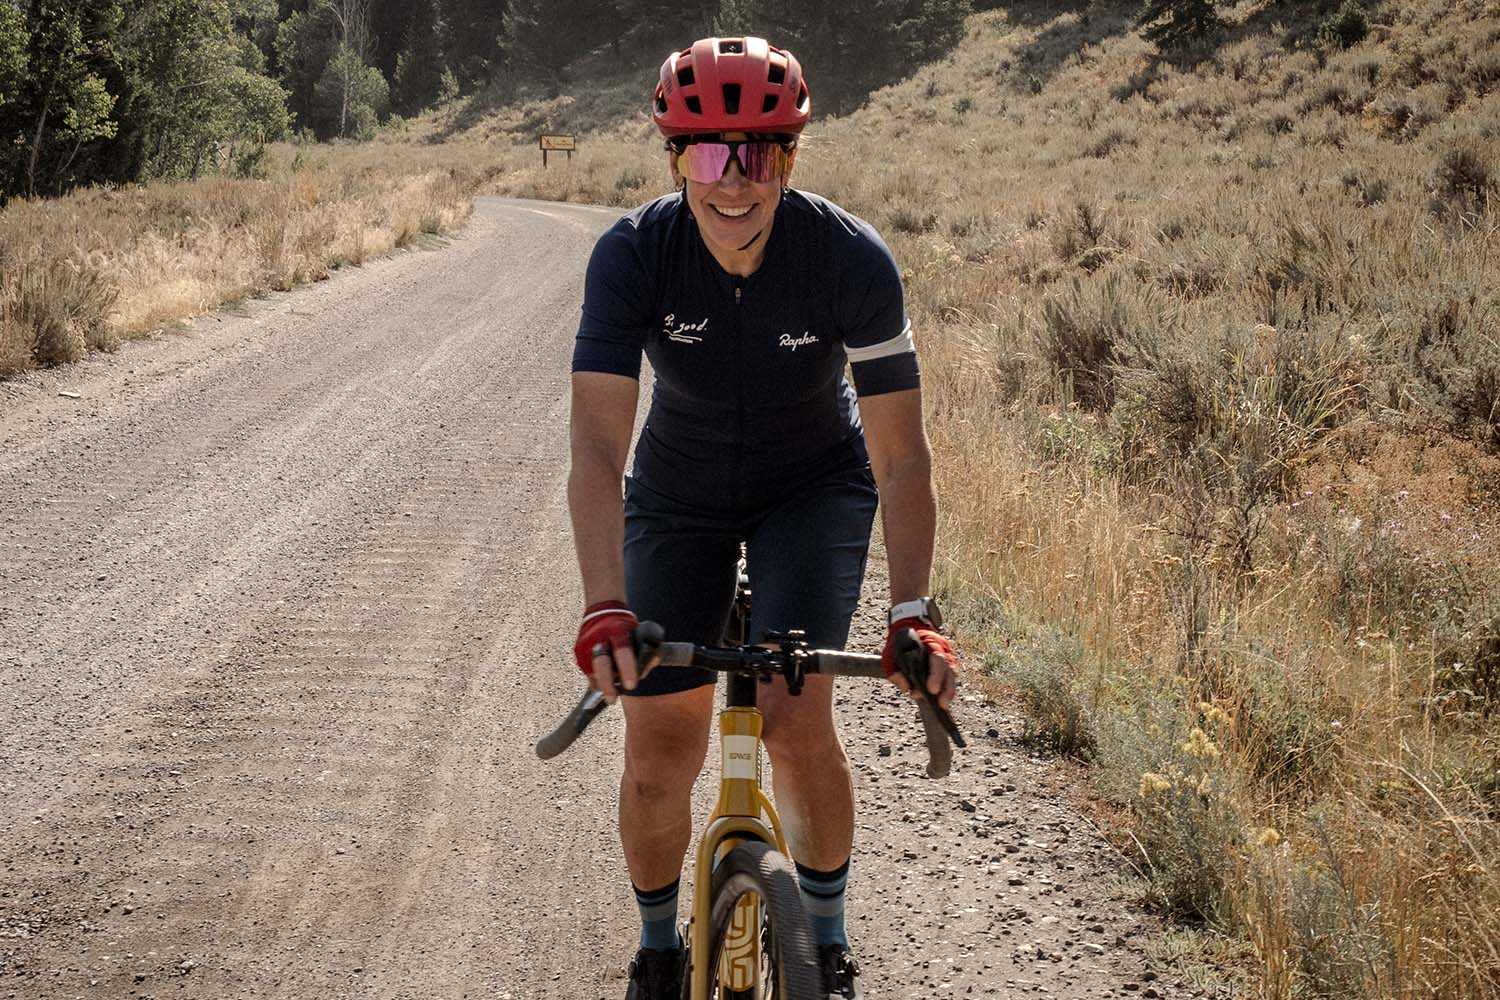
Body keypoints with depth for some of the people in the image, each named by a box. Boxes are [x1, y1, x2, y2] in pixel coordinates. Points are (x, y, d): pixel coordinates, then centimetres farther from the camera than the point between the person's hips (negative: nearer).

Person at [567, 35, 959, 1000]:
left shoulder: (852, 258, -28)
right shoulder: (632, 254, -26)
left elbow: (902, 457, -25)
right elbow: (598, 447, -33)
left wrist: (913, 611, -34)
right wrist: (606, 608, -45)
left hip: (815, 487, -1)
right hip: (679, 494, 1)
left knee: (795, 715, -18)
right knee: (658, 751, -3)